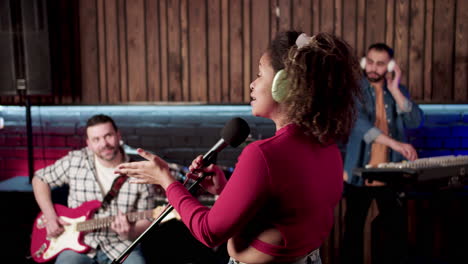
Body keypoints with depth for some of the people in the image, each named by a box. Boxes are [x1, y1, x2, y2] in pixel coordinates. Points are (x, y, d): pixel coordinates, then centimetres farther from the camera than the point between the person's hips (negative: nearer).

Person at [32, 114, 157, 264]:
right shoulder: (75, 162, -5)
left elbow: (147, 220, -2)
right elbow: (40, 178, 9)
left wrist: (129, 233, -23)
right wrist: (50, 217, -2)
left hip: (120, 245, 0)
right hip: (79, 243, 0)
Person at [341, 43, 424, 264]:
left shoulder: (398, 91, 9)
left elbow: (415, 122, -5)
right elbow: (357, 122, -21)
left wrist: (395, 90, -12)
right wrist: (394, 143, -33)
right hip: (359, 173, -3)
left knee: (398, 233, 4)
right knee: (354, 232, 6)